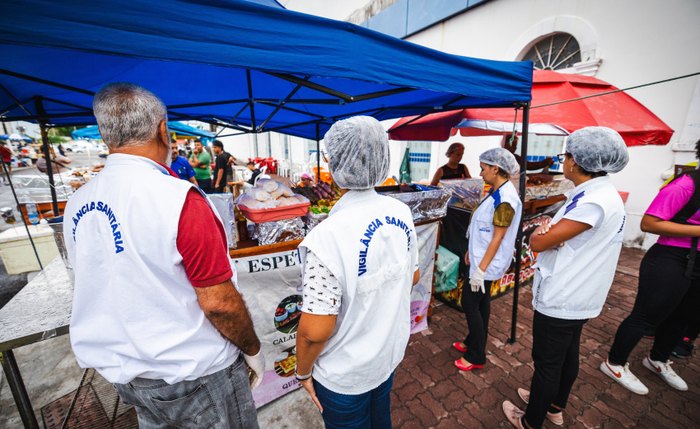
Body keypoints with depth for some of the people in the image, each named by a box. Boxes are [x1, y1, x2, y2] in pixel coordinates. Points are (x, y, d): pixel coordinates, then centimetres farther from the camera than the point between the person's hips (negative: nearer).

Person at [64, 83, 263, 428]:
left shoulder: (77, 205, -5)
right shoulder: (179, 199, -28)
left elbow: (95, 291, 8)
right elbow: (219, 303, -24)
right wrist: (253, 349, -8)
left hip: (122, 372, 7)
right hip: (196, 373, -6)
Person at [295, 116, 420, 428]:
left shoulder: (329, 236, -33)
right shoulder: (402, 212, -13)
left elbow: (315, 331, -27)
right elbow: (413, 276, 1)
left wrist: (303, 372, -7)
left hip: (345, 376, -5)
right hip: (391, 350, 5)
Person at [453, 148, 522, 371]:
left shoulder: (505, 199, -23)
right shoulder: (496, 192, 6)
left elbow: (498, 238, -23)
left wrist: (481, 269, -21)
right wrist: (471, 250, 18)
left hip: (488, 262, -9)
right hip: (481, 257, 9)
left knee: (470, 303, 1)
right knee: (480, 302, 19)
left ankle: (476, 356, 19)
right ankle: (473, 342, 36)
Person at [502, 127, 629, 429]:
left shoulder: (593, 201, -26)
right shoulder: (605, 194, 6)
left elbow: (538, 242, -26)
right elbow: (561, 238, 7)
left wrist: (540, 232, -6)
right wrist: (549, 230, -13)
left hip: (560, 300, -9)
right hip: (578, 296, 9)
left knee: (546, 362, 9)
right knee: (567, 356, 24)